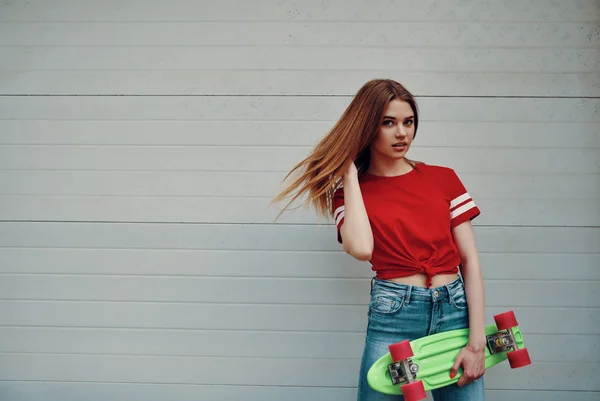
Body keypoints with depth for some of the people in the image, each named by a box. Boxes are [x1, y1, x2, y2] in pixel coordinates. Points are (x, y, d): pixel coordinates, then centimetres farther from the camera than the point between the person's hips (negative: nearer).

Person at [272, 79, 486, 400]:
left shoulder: (443, 179, 7)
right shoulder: (350, 192, 3)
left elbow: (470, 260, 4)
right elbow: (360, 248, -18)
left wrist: (477, 340, -4)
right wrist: (349, 174, -7)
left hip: (455, 310, 2)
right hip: (392, 315, -2)